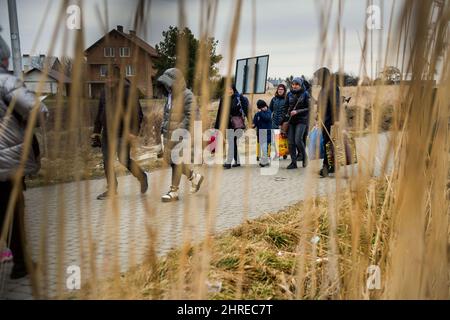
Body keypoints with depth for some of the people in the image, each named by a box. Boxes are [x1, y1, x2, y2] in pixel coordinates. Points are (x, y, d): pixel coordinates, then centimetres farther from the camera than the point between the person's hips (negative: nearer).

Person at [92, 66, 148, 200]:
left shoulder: (128, 91, -8)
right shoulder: (105, 92, 13)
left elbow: (137, 114, -12)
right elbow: (99, 113, 20)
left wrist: (133, 132, -20)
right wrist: (96, 133, 16)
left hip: (123, 133, -6)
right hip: (107, 132, 7)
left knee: (124, 159, -8)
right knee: (107, 161, 4)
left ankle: (142, 177, 18)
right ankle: (111, 189, 15)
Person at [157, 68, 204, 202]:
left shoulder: (187, 95, -10)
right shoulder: (170, 95, 16)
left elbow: (190, 115, -15)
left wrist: (182, 131, -20)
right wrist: (163, 127, 14)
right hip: (168, 133, 9)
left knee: (176, 161, -4)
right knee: (168, 159, 11)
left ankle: (174, 192, 6)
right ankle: (194, 177, 27)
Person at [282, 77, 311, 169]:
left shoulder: (305, 94, -2)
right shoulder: (289, 94, 9)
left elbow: (309, 108, -5)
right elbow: (286, 108, 14)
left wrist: (297, 111, -15)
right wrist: (285, 120, 8)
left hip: (302, 120, -4)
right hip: (291, 120, 4)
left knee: (298, 140, -15)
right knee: (291, 142, -1)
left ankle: (304, 157, 10)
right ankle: (293, 162, 7)